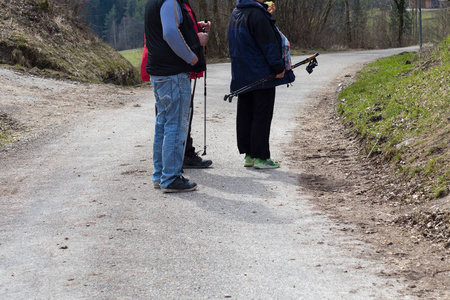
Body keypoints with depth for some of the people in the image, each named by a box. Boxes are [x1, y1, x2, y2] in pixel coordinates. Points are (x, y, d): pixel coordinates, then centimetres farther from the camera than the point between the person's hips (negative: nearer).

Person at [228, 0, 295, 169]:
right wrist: (279, 67, -12)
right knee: (262, 114, -2)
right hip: (261, 73, -8)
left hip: (241, 75, 8)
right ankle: (260, 157, 0)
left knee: (245, 114, 11)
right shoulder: (257, 14, -17)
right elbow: (269, 43, -17)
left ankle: (248, 154, 17)